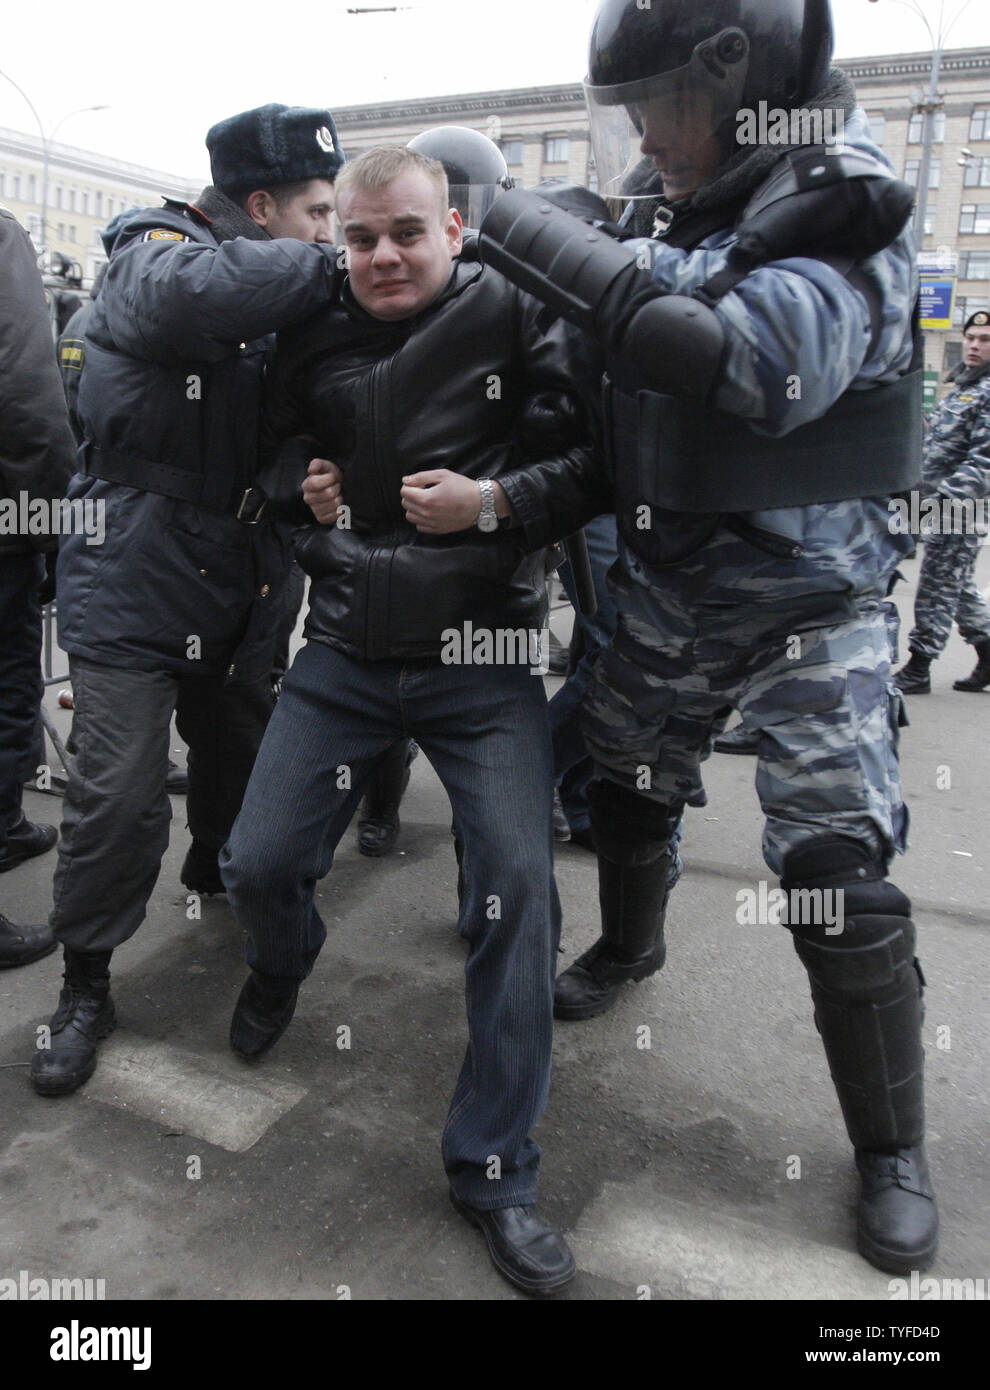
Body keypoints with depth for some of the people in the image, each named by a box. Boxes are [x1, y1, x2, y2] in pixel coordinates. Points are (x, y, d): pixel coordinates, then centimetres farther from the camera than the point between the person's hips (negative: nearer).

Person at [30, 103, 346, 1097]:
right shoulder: (154, 256, -13)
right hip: (133, 582, -7)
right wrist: (326, 265, -28)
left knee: (239, 753, 20)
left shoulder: (280, 289, 10)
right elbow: (200, 291, -38)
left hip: (241, 584, 7)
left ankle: (216, 871, 49)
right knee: (118, 793, -5)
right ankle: (85, 984, 14)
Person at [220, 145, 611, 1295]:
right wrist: (298, 494, 0)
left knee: (518, 884, -13)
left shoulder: (513, 318, -3)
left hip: (481, 656, -3)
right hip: (346, 651, 3)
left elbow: (594, 463, -4)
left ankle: (493, 1168, 6)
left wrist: (491, 500, -18)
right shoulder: (312, 339, 7)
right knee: (256, 867, -2)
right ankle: (283, 964, 40)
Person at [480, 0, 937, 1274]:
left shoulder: (842, 214, -15)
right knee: (626, 787, 20)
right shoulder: (696, 218, 6)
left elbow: (750, 364, -34)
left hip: (806, 604, -6)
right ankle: (630, 944, 50)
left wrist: (525, 229, -30)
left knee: (838, 876, -8)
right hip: (667, 586, 7)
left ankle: (893, 1152, 13)